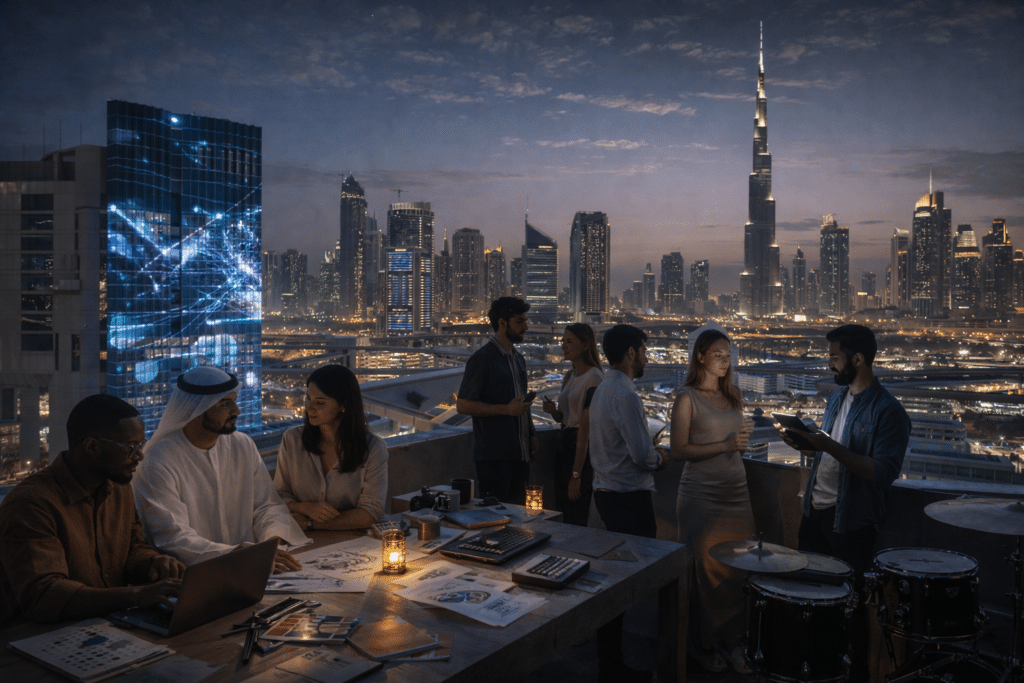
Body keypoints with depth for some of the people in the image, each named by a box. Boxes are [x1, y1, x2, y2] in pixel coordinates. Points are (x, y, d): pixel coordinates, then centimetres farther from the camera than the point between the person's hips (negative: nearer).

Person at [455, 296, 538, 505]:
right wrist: (506, 409, -19)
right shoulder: (482, 358, -10)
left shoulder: (518, 359, 17)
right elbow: (463, 405, -15)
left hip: (519, 453, 8)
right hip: (494, 455, -8)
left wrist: (531, 436, 15)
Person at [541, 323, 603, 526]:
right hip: (565, 444, 9)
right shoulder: (570, 376, 13)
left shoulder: (594, 378, -15)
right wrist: (553, 410, -2)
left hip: (584, 448, -9)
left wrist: (576, 473, -21)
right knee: (561, 514, 13)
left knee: (575, 520, -4)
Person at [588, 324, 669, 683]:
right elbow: (643, 454, -21)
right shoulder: (625, 394, -18)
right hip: (630, 497, -10)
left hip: (607, 492, 10)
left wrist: (651, 454, 12)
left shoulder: (602, 390, 13)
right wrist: (661, 458, -1)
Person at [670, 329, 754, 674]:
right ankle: (706, 644, 15)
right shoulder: (688, 398, -6)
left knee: (737, 569, 4)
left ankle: (732, 640, 16)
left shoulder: (734, 396, 12)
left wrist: (745, 436, -2)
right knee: (707, 571, 1)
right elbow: (679, 450, -12)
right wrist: (725, 445, -19)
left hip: (736, 491, 5)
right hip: (702, 495, -5)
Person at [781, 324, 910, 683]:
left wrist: (831, 447, -30)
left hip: (851, 522, -8)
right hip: (816, 509, 8)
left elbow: (885, 472, -24)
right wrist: (804, 442, -2)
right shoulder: (837, 397, 9)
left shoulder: (887, 411, -17)